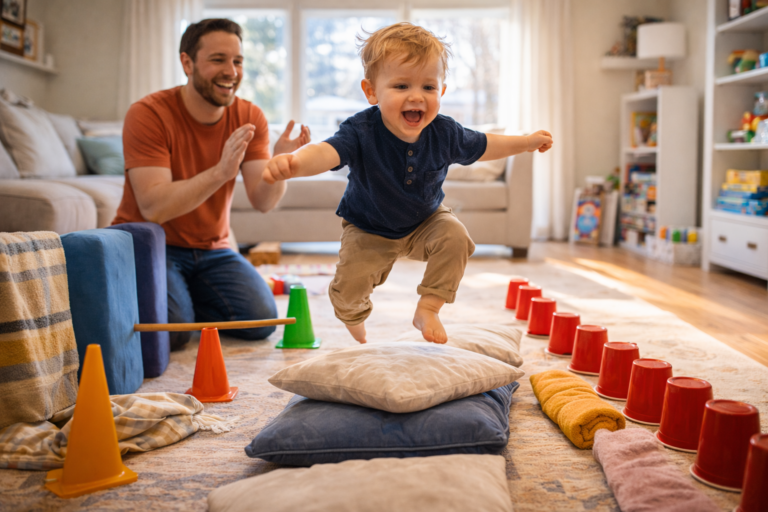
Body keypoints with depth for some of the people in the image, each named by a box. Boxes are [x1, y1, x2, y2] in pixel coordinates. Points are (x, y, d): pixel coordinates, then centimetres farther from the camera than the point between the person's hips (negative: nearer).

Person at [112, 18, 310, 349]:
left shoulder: (250, 118, -4)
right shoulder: (148, 114, -18)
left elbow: (262, 202, -13)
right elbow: (153, 208, -28)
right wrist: (220, 171, -40)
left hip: (211, 249, 5)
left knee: (261, 321, -13)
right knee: (170, 330, -26)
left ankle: (186, 297, 14)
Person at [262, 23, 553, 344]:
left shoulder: (444, 133, -19)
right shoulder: (361, 132, -32)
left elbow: (481, 147, 2)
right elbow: (328, 152, -51)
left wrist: (526, 143, 7)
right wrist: (295, 163, -73)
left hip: (425, 223, 3)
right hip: (369, 231, -2)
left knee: (455, 236, -24)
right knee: (347, 292, -10)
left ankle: (428, 309, -5)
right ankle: (355, 318, 30)